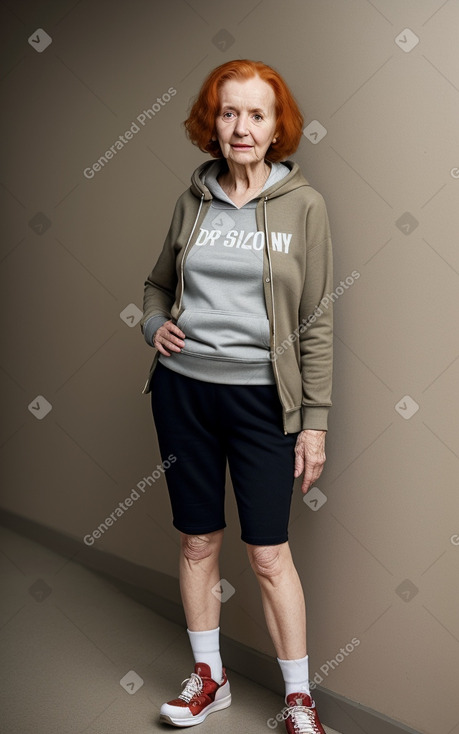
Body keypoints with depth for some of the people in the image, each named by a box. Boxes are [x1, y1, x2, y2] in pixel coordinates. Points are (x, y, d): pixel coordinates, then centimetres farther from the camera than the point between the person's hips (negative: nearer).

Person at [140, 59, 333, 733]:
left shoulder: (302, 204, -3)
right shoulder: (194, 201, 5)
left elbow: (316, 322, -2)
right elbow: (158, 283, 20)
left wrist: (314, 422, -4)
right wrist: (155, 324, -2)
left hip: (261, 394, -3)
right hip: (183, 387, 3)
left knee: (269, 553, 0)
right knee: (198, 542, 12)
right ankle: (209, 678, 31)